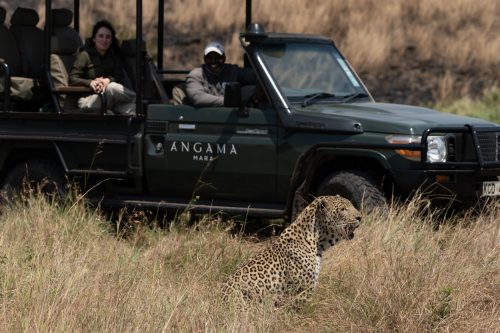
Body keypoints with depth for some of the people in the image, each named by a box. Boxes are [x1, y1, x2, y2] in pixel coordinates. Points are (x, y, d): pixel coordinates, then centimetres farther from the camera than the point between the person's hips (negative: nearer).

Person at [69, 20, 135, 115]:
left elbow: (120, 79, 7)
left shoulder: (114, 57, 23)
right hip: (88, 100, -4)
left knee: (131, 108, -29)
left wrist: (108, 80, -16)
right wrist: (90, 82, -20)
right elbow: (72, 79, -1)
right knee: (112, 88, -34)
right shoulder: (85, 55, 8)